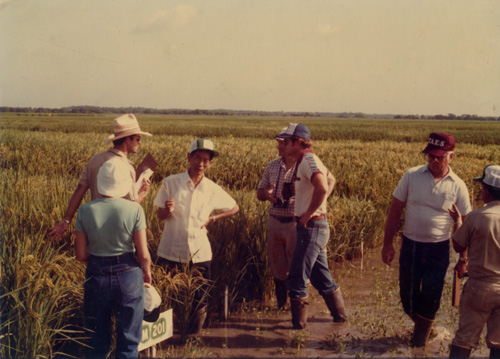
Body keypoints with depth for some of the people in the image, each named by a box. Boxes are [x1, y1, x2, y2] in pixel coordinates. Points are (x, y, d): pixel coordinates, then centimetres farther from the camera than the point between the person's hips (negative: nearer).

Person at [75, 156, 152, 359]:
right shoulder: (134, 210, -14)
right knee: (128, 340, 15)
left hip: (97, 275, 2)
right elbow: (143, 255, -11)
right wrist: (147, 272, 9)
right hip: (128, 275, -1)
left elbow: (81, 255, -4)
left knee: (97, 339, 19)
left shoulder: (85, 211, -9)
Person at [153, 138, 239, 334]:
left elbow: (235, 208, 16)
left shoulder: (213, 189, 2)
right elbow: (160, 215, 3)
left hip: (199, 253, 1)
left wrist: (213, 218, 1)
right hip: (170, 251, -1)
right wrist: (167, 210, -20)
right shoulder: (170, 183, -2)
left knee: (200, 300, 7)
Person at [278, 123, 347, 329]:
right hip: (315, 227, 10)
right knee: (321, 276, 20)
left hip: (312, 227, -10)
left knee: (297, 279, -3)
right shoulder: (306, 160, 13)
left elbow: (322, 188, -31)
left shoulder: (308, 159, -16)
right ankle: (340, 315, 32)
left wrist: (308, 214, -20)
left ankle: (298, 324, 8)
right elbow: (331, 179, 28)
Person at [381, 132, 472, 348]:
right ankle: (422, 324, 40)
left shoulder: (458, 187, -6)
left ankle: (421, 337, 31)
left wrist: (463, 260, 4)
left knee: (430, 297, 6)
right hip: (410, 245, 1)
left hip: (438, 250, -1)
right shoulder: (411, 176, -6)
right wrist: (387, 244, 0)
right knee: (407, 295, 10)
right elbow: (395, 211, 0)